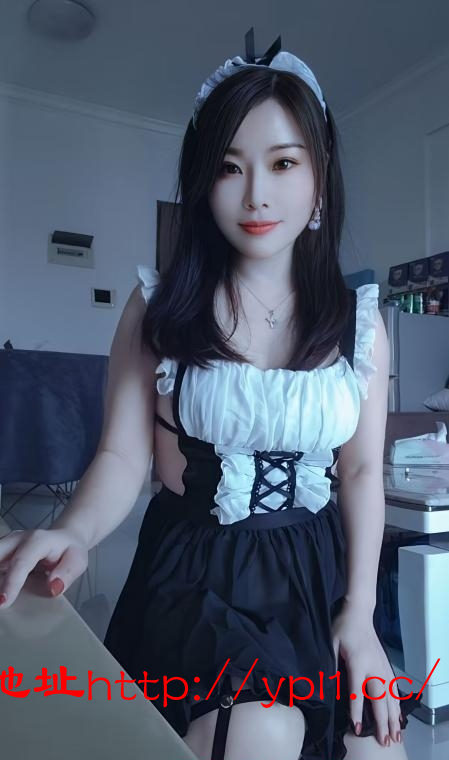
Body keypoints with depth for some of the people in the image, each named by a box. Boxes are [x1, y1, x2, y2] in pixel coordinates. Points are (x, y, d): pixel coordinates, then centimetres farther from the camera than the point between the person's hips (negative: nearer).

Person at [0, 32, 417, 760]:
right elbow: (123, 454, -8)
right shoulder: (159, 306, -5)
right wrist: (73, 533, -29)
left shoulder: (360, 320, -1)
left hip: (317, 572, 3)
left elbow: (362, 471, 2)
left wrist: (359, 612, -2)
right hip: (194, 569, -2)